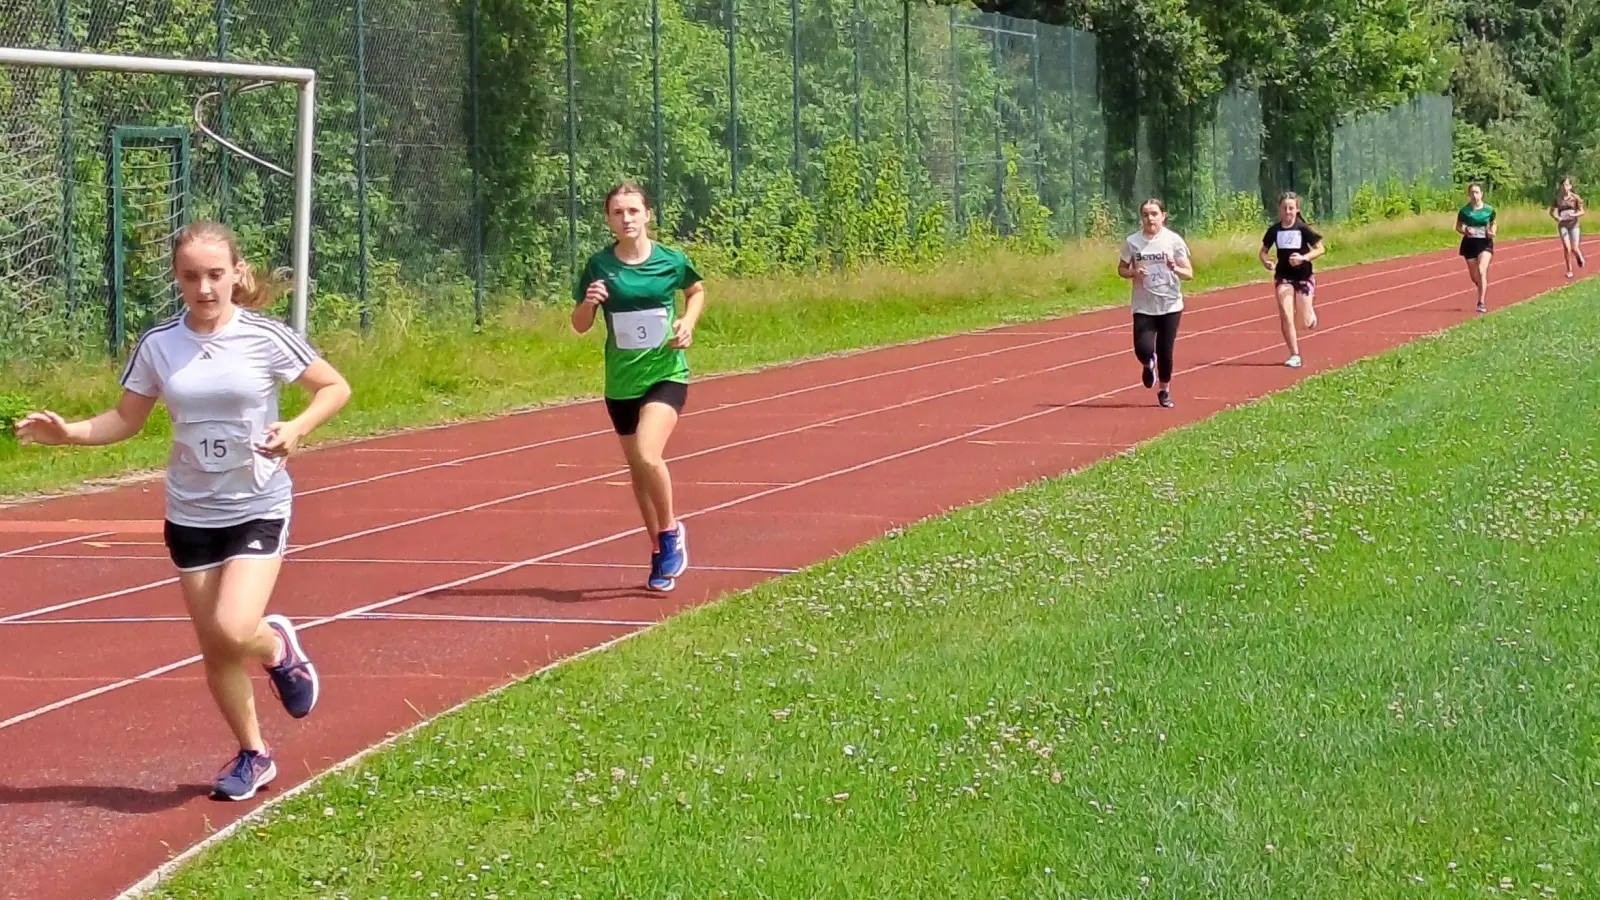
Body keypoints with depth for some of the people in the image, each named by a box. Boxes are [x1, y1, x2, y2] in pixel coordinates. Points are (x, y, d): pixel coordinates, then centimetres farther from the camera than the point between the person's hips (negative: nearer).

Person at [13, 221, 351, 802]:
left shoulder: (265, 338, -12)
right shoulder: (158, 345, -4)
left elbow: (335, 388, -3)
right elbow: (126, 419, 5)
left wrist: (297, 429, -20)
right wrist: (69, 433, -12)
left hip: (259, 508, -3)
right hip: (190, 515, 3)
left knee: (233, 631, -21)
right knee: (213, 648, 8)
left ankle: (277, 645, 16)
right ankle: (253, 756, 28)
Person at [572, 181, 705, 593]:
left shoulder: (671, 261, -5)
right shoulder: (599, 265, -4)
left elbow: (697, 291, 16)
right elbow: (579, 325, 3)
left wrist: (688, 322, -3)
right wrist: (589, 303, -18)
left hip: (666, 373, -3)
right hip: (621, 380, 3)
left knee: (648, 455, -24)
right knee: (637, 468, 13)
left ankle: (670, 531, 1)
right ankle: (661, 554, 30)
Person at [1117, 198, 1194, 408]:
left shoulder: (1173, 240, -4)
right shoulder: (1132, 242, -1)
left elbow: (1189, 273, -2)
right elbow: (1121, 269, 10)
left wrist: (1175, 269, -24)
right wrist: (1133, 273, -13)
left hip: (1170, 305, -1)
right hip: (1143, 307, 1)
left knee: (1165, 351, 2)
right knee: (1143, 349, -13)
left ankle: (1165, 391, 23)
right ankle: (1148, 365, 25)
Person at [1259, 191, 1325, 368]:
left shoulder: (1303, 229, -11)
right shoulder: (1274, 230, -3)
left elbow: (1320, 249, -7)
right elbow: (1263, 251, 8)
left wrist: (1304, 257, -24)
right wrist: (1266, 262, -14)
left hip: (1303, 277, -2)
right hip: (1283, 277, 2)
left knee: (1306, 323, 2)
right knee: (1285, 316, -13)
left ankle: (1310, 313, 41)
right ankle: (1294, 355, -4)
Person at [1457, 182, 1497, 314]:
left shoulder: (1489, 210, -3)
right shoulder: (1464, 211, -4)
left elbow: (1493, 224, 13)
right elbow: (1458, 227, 6)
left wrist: (1492, 232, -8)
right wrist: (1465, 231, -16)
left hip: (1485, 243, -2)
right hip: (1469, 243, 2)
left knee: (1481, 270, -21)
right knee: (1474, 276, 10)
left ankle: (1481, 303, -19)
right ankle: (1483, 290, 43)